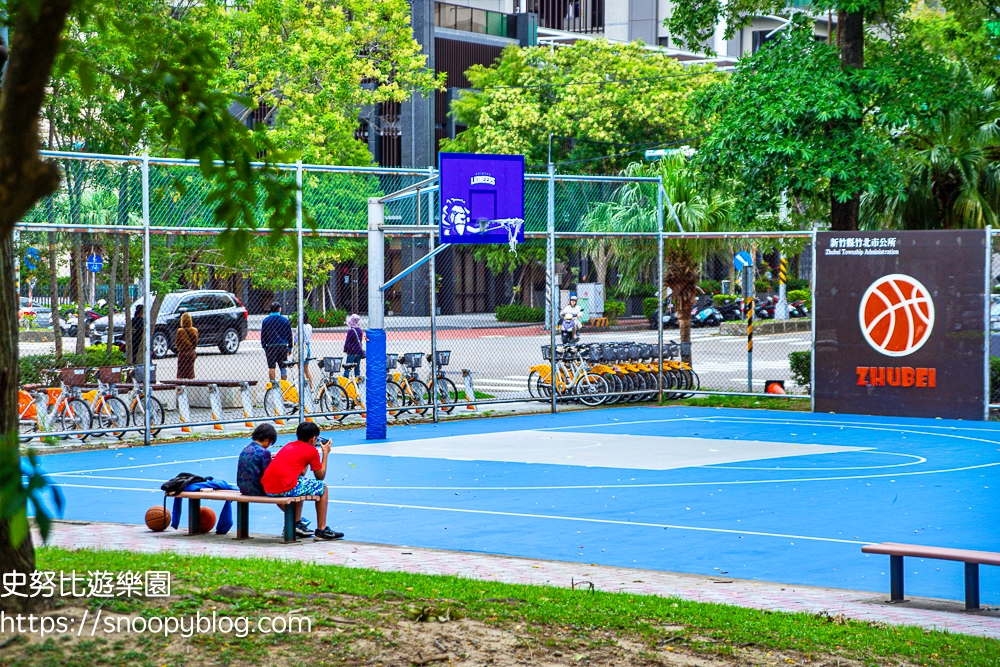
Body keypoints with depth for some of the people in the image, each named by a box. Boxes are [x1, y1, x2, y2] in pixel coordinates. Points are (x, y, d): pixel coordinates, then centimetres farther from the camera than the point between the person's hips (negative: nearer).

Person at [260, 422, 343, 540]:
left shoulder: (288, 446, 24)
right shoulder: (311, 450, 4)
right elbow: (320, 476, 14)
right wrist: (325, 453, 22)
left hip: (267, 489, 8)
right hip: (286, 489, -8)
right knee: (322, 488, 13)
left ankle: (296, 524, 39)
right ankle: (321, 530, 13)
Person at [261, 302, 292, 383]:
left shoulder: (265, 320, 2)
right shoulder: (285, 320, 2)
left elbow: (263, 335, 3)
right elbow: (289, 334, 6)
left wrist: (264, 347, 8)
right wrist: (289, 348, 13)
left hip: (270, 346, -1)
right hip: (283, 347, 1)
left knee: (271, 367, 1)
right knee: (283, 367, 5)